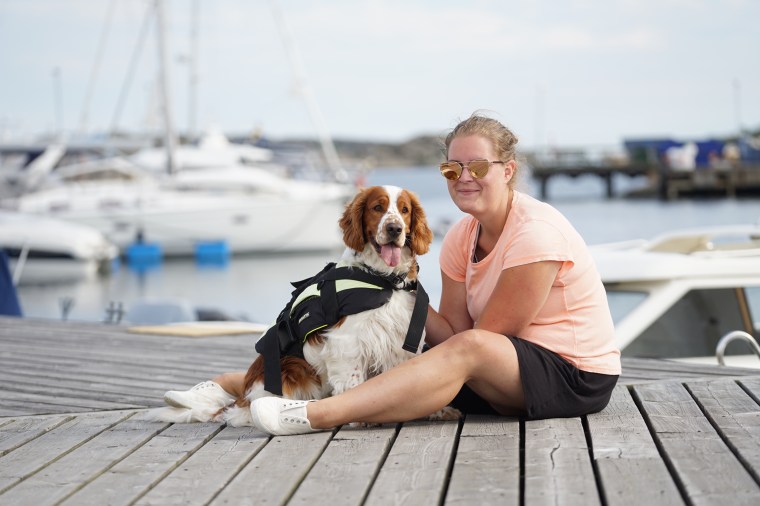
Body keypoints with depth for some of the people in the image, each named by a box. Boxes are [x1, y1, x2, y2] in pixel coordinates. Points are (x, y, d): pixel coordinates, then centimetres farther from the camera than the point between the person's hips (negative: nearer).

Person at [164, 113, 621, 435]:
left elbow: (476, 339, -17)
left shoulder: (535, 233, -20)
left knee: (470, 349, -35)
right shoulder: (462, 237, 4)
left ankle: (317, 414, -43)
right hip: (500, 378, 7)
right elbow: (452, 329, -1)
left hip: (578, 377, -7)